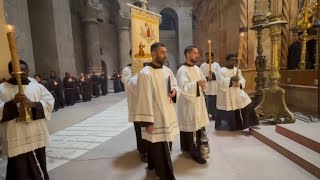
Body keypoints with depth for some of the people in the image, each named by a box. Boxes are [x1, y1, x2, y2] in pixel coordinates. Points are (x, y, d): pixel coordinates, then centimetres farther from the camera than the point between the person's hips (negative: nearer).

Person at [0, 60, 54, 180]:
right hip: (16, 139, -2)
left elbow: (49, 102, -3)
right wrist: (13, 102, -24)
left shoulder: (37, 86, 5)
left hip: (37, 136, 3)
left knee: (38, 169, 17)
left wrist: (33, 104, -20)